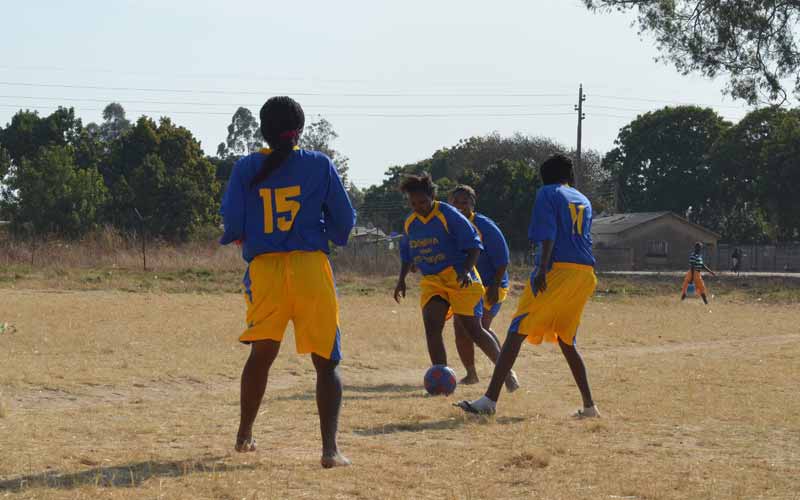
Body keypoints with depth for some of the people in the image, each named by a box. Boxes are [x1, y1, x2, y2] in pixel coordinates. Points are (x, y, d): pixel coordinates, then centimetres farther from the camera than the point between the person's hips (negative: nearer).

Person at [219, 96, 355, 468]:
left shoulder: (246, 168, 3)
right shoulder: (319, 165, 2)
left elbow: (232, 223, -1)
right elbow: (344, 221, 3)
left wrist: (241, 237, 21)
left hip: (263, 270, 2)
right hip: (311, 269, -2)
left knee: (261, 354, 19)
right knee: (326, 362, 0)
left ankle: (244, 435, 27)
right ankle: (330, 448, -11)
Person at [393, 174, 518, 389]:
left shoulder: (449, 215, -12)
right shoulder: (410, 223, 7)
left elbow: (474, 246, -12)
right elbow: (407, 254, 24)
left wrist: (465, 271, -25)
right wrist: (401, 280, 14)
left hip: (459, 278, -5)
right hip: (431, 281, 5)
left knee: (473, 329, -5)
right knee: (431, 324, -16)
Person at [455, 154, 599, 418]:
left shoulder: (547, 194, 4)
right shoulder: (584, 201, 22)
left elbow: (548, 235, -10)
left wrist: (542, 269, -19)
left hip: (557, 268, -6)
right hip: (585, 274, 6)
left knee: (517, 331, -9)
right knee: (567, 341, 18)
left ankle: (490, 399, -18)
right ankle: (589, 405, 14)